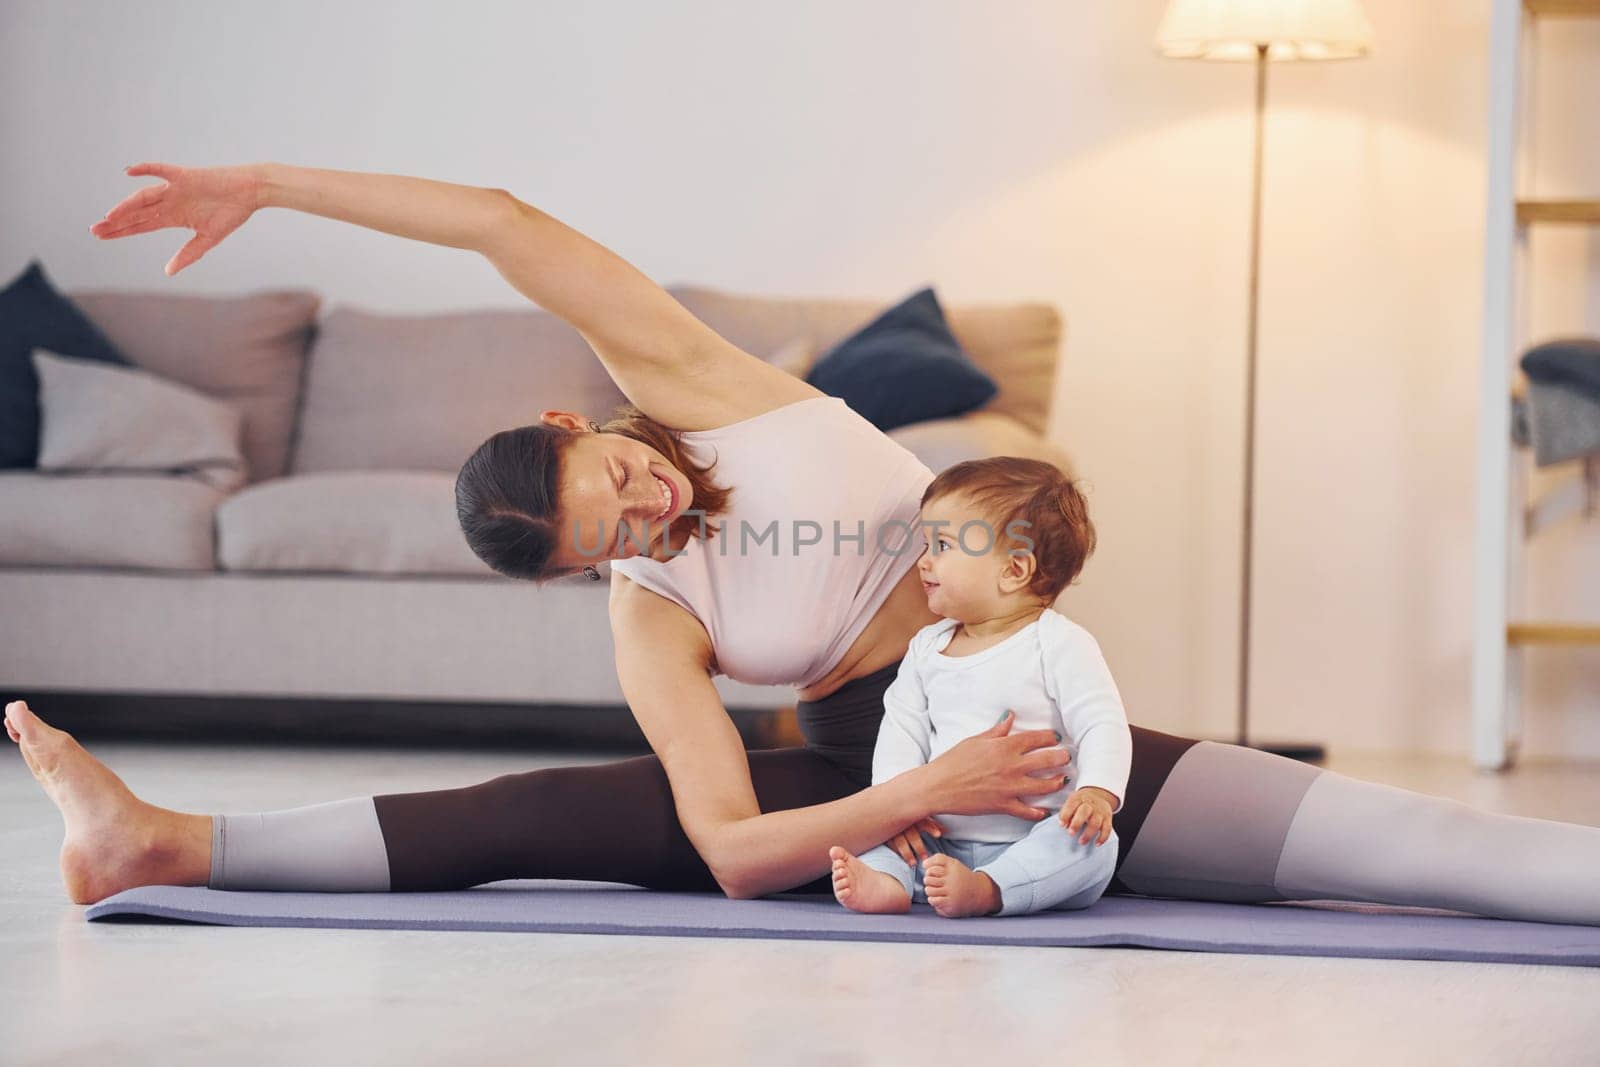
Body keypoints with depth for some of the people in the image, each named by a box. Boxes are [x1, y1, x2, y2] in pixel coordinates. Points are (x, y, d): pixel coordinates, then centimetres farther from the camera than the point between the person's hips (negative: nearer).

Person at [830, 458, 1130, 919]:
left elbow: (1102, 726, -11)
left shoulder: (1059, 644, -6)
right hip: (946, 842, 5)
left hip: (1038, 844, -5)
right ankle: (887, 881, -40)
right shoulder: (927, 648, 12)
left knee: (1091, 844, -34)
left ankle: (985, 890, -51)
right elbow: (903, 729, 9)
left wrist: (1096, 793, -30)